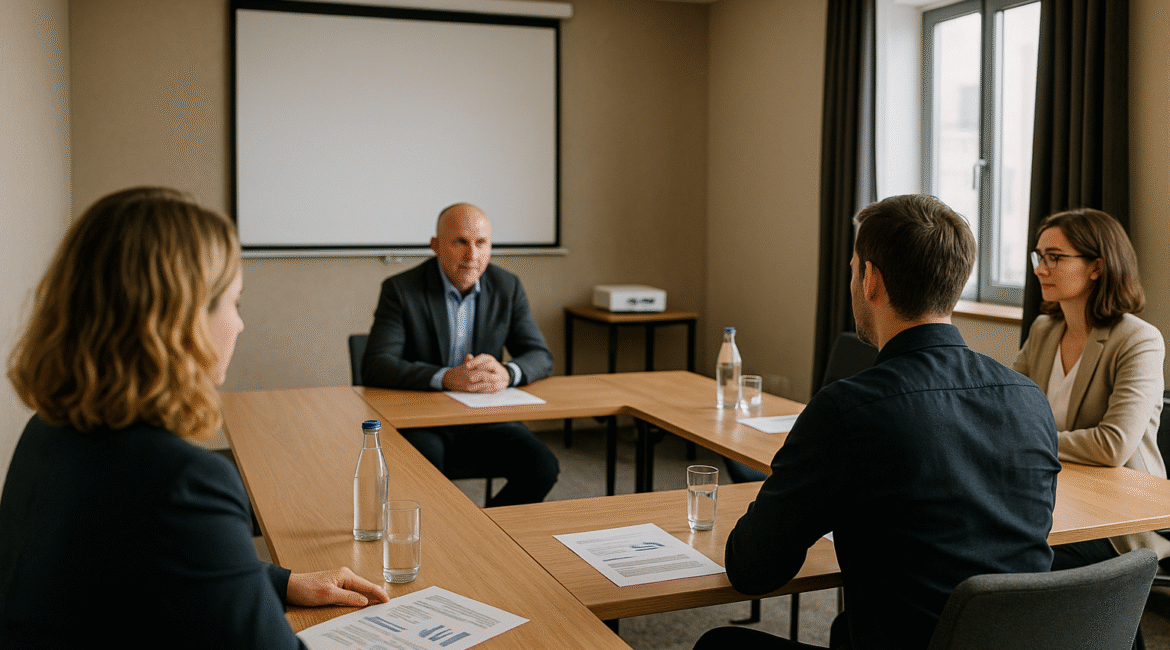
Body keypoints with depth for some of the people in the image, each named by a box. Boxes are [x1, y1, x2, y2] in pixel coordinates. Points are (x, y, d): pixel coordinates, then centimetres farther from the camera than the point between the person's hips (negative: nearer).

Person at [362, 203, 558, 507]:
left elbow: (541, 357, 2)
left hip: (485, 418, 4)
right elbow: (375, 367, -17)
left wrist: (506, 373, -22)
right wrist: (446, 378, -31)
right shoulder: (401, 290, -7)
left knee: (542, 467, -19)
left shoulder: (507, 287, 4)